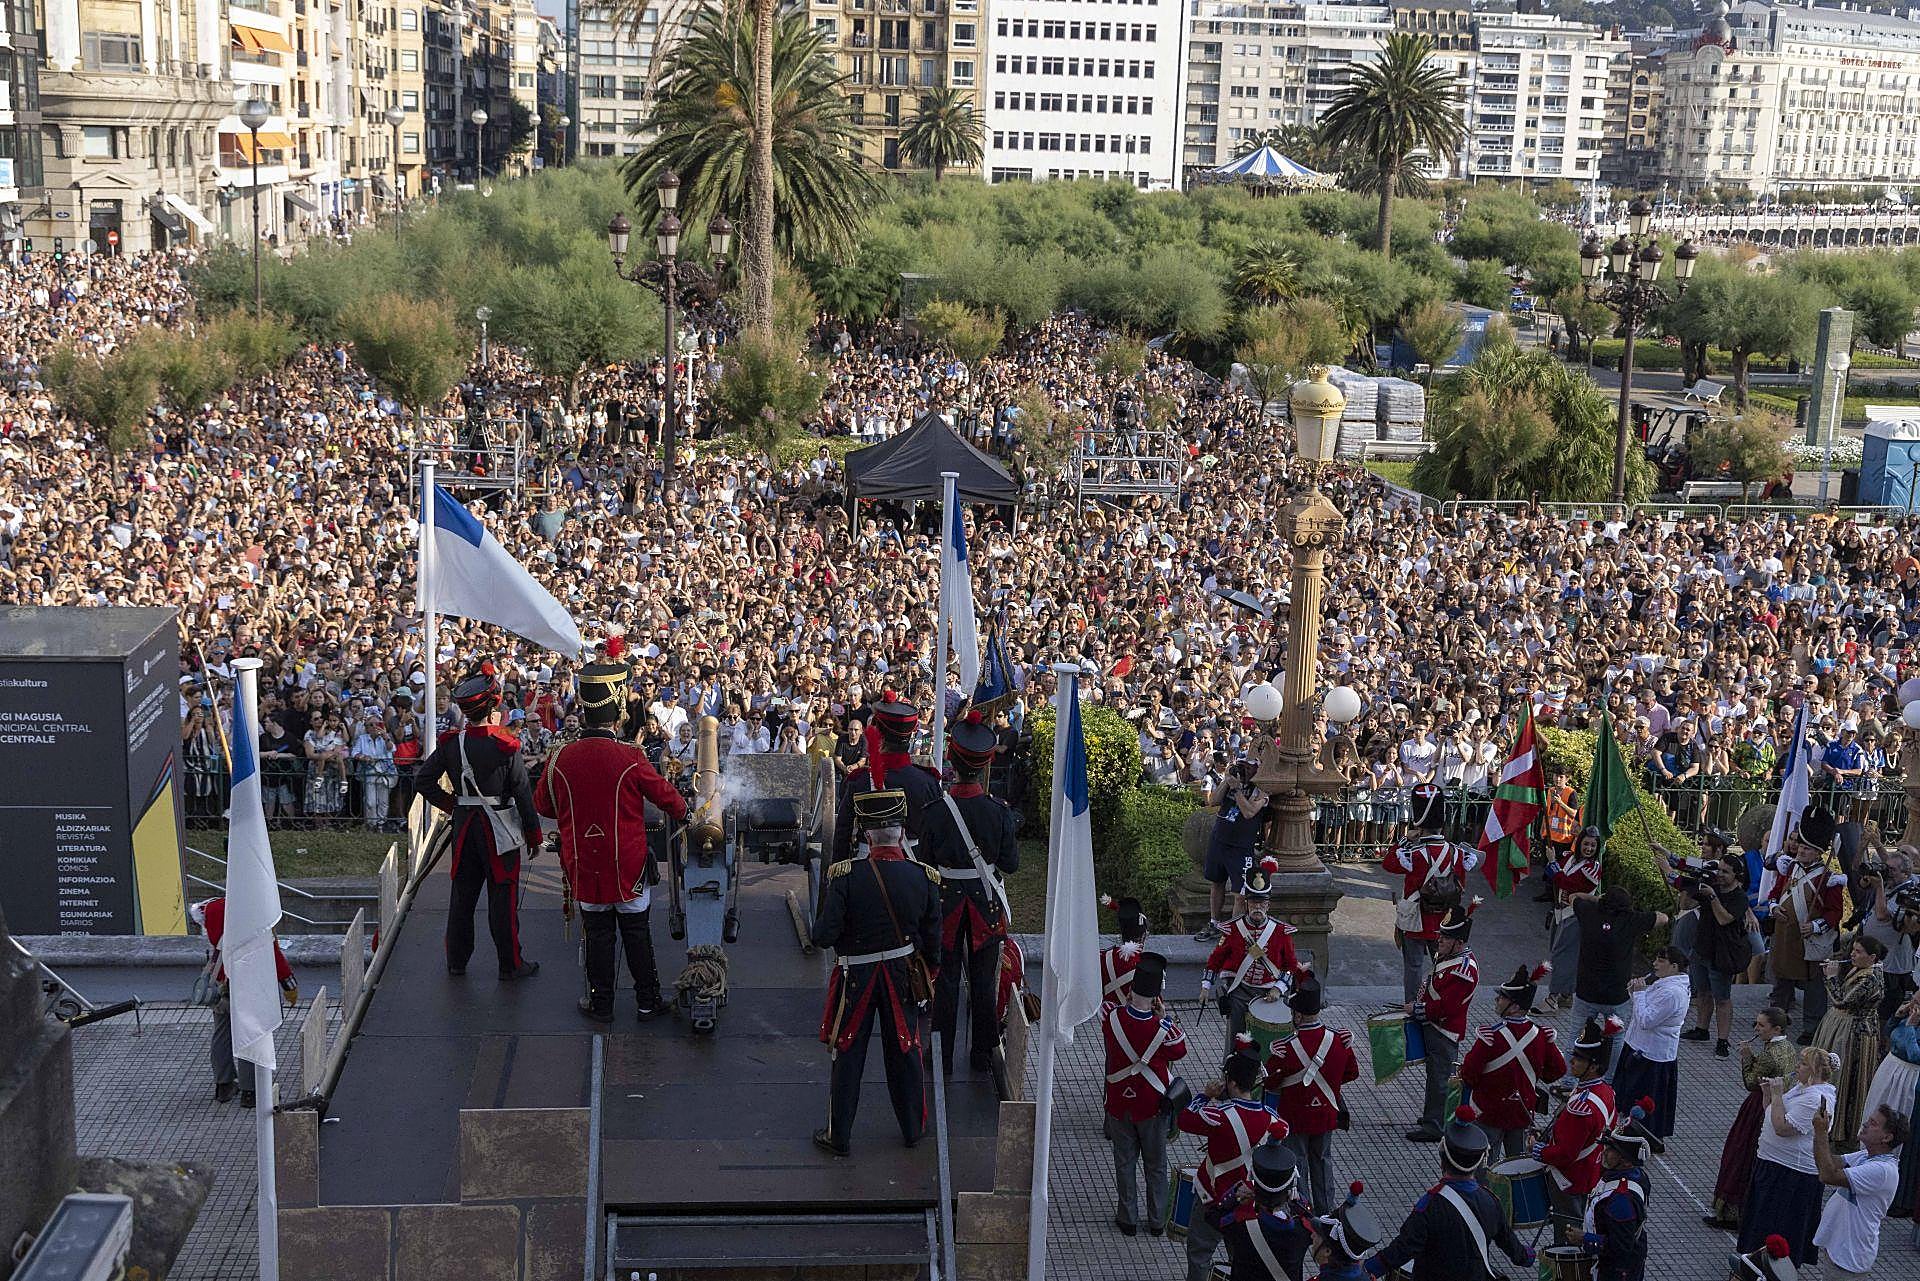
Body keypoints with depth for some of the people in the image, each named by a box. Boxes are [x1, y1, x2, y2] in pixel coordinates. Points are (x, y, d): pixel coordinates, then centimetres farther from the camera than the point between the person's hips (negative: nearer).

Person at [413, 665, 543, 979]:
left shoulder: (451, 744, -2)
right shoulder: (506, 747, -15)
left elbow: (424, 782, 1)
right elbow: (524, 794, -11)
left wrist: (451, 804, 10)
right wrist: (533, 835, -3)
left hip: (464, 826, 4)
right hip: (500, 830, -4)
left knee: (463, 894, 14)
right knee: (502, 897, 2)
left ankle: (456, 960, 21)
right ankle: (510, 964, 7)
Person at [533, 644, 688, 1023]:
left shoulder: (561, 759, -10)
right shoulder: (630, 757, -18)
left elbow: (543, 806, 5)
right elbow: (665, 794, -5)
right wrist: (682, 814, 16)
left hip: (583, 865, 2)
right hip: (628, 864, -2)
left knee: (597, 932, 14)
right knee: (637, 932, 12)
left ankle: (601, 1003, 21)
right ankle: (647, 1001, 21)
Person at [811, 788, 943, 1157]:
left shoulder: (846, 876, -21)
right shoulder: (924, 877, -12)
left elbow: (824, 936, -20)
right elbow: (932, 941, -2)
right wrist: (928, 972, 16)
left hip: (856, 977, -2)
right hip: (902, 975, 2)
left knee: (848, 1055, 12)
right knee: (904, 1051, 18)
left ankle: (839, 1136, 21)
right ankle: (913, 1129, 32)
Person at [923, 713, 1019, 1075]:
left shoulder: (936, 810, -15)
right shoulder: (998, 811, -12)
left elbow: (925, 863, -9)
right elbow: (1011, 864, -6)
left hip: (946, 899, -1)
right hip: (986, 902, 1)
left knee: (945, 978, 11)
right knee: (983, 980, 13)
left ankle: (942, 1057, 16)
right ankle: (981, 1055, 21)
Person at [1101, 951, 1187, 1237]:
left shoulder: (1111, 1016, -22)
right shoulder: (1164, 1029, -27)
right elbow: (1180, 1051, -6)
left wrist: (1130, 1001, -3)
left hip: (1119, 1102, 1)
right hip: (1153, 1105, -1)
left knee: (1124, 1162, 19)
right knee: (1156, 1165, 18)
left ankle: (1128, 1219, 28)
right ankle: (1157, 1221, 30)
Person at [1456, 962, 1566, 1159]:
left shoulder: (1490, 1036, -24)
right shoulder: (1543, 1034, -10)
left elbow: (1468, 1074, -19)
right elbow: (1558, 1070, 2)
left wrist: (1465, 1083, 3)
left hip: (1488, 1114, -4)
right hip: (1523, 1113, 4)